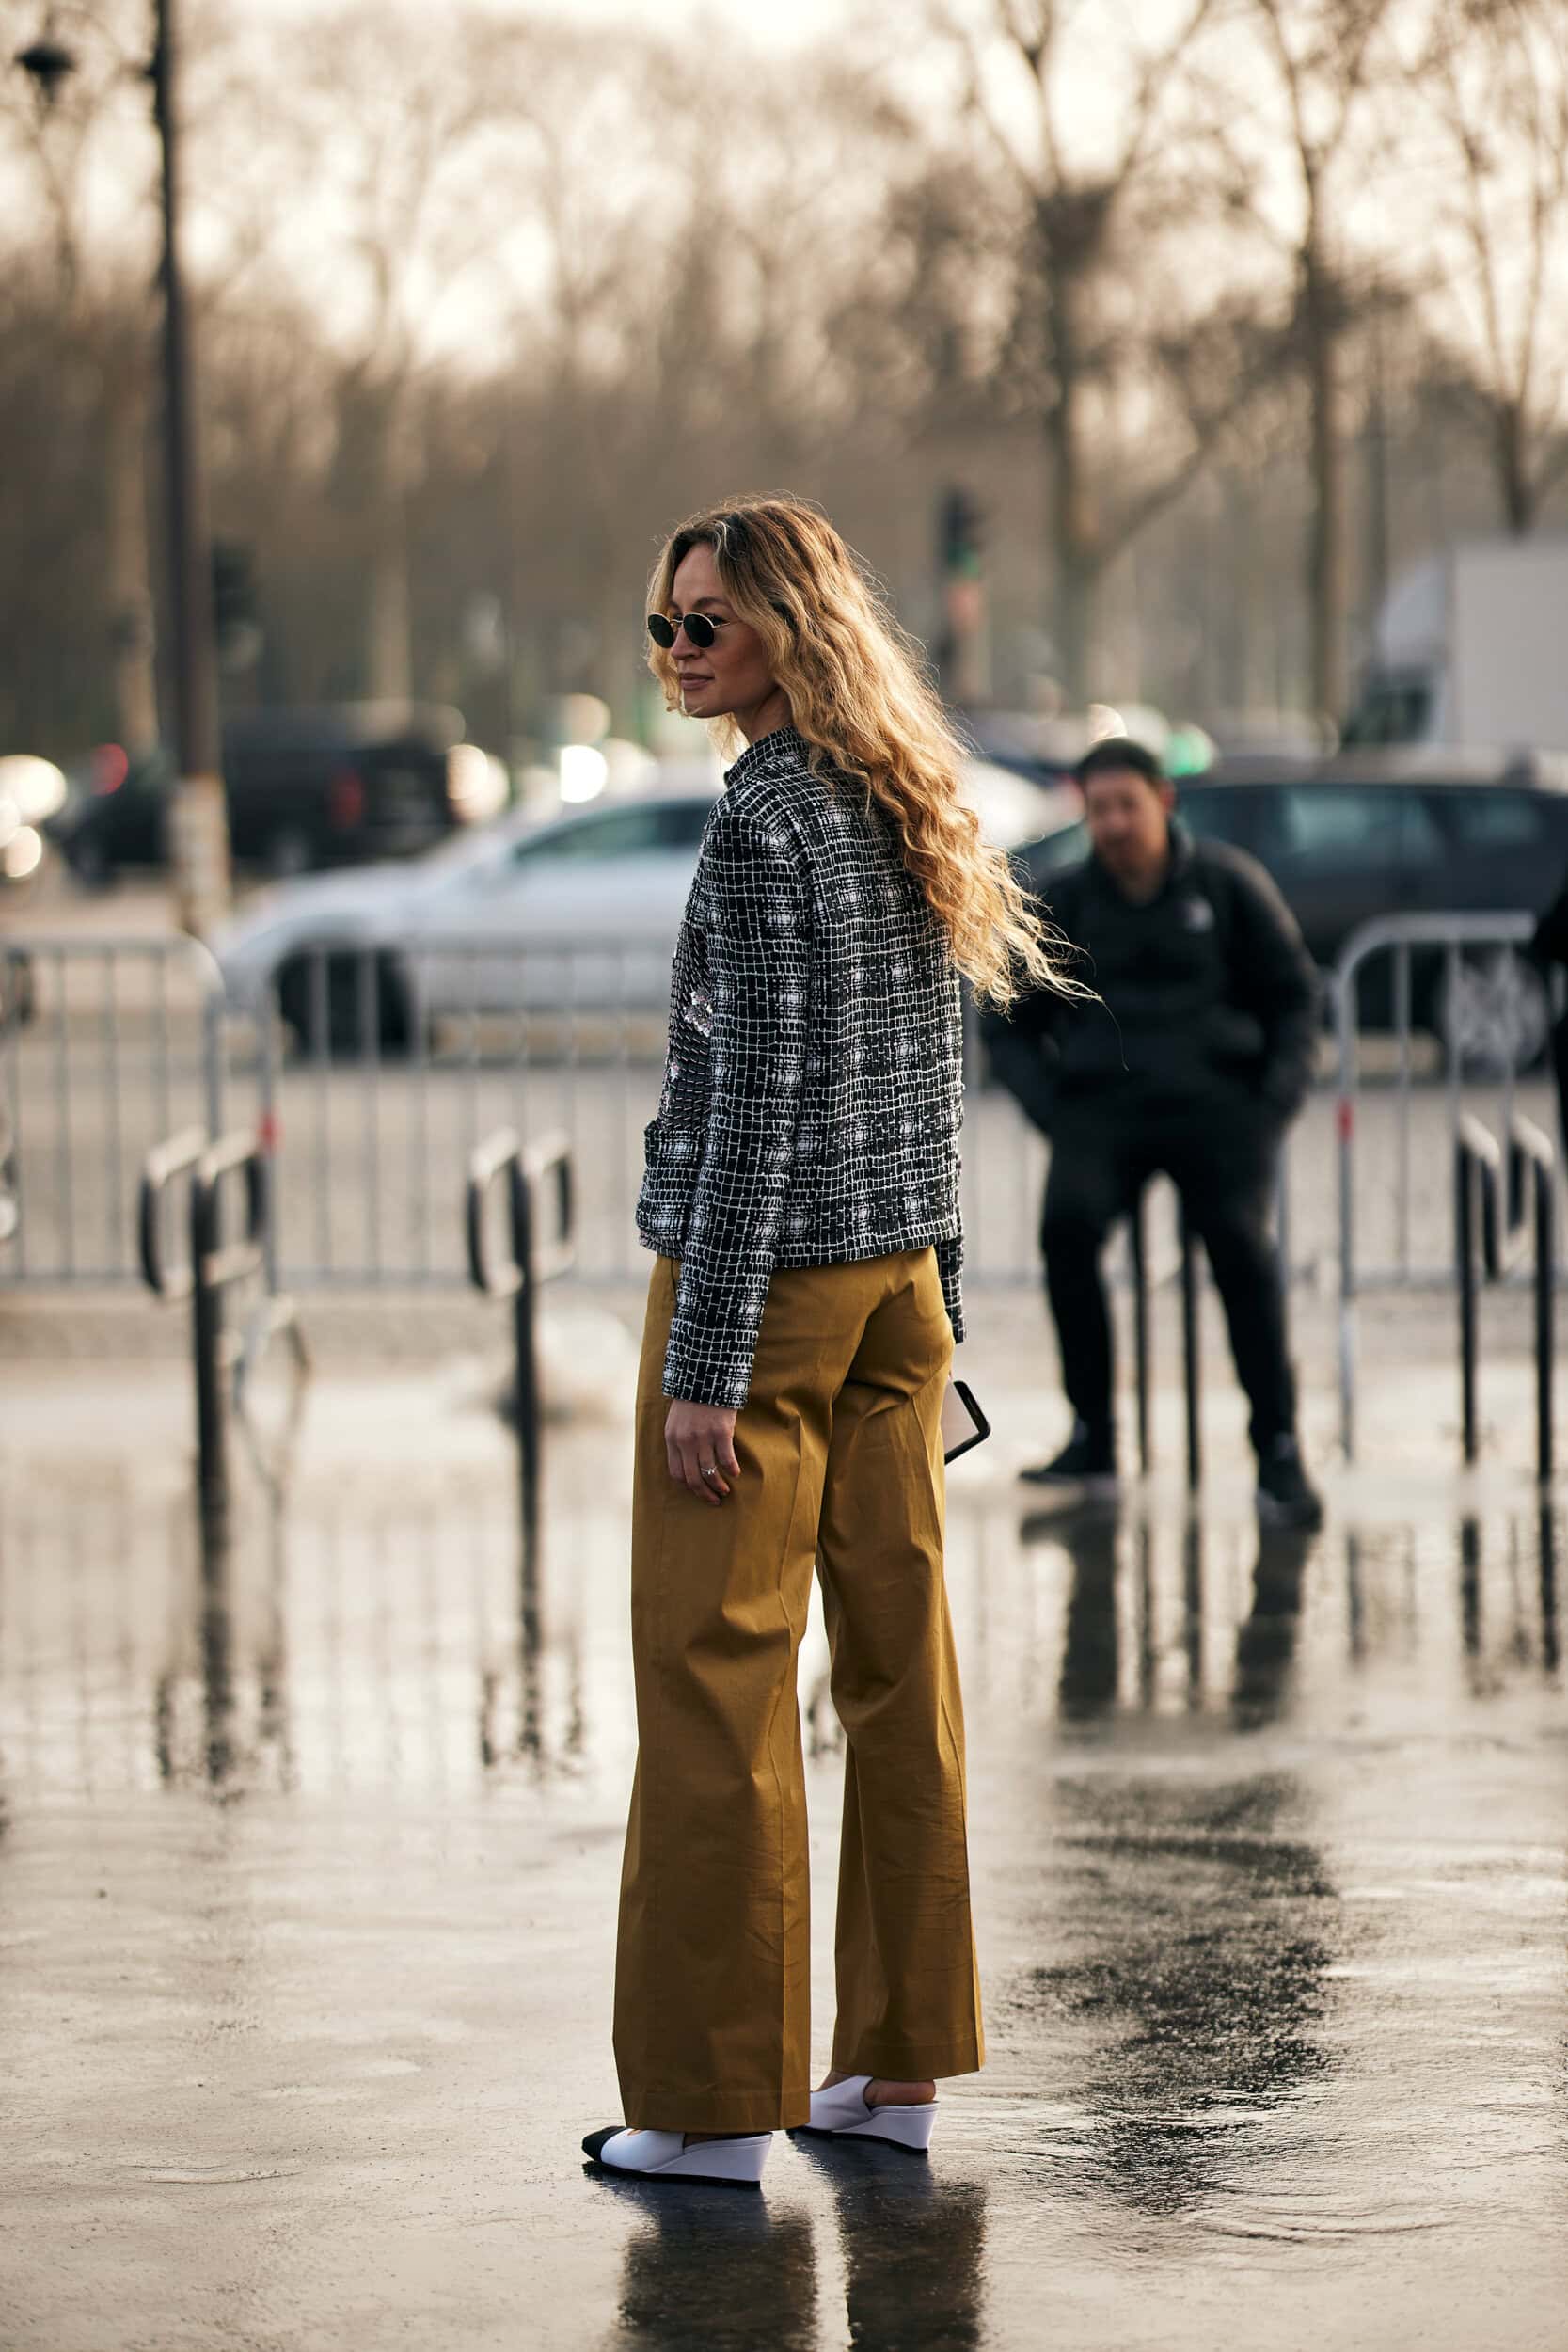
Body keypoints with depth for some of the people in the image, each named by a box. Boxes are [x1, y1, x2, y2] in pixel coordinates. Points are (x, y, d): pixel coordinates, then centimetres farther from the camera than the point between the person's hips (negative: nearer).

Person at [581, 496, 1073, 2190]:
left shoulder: (760, 832, -15)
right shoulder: (909, 817, 10)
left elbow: (755, 1103, -19)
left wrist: (703, 1366, -17)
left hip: (764, 1279, -8)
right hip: (898, 1281, 8)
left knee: (714, 1674, -3)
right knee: (898, 1658, 9)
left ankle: (713, 2100, 0)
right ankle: (896, 2065, 15)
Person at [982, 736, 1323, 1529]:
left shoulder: (1228, 883, 7)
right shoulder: (1067, 901, 10)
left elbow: (1294, 995, 14)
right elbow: (1007, 1022, 16)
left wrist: (1278, 1098, -1)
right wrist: (1050, 1107, 0)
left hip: (1216, 1097, -1)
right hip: (1103, 1104, 1)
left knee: (1239, 1238, -28)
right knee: (1068, 1223, -29)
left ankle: (1278, 1450, -21)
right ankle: (1092, 1439, -21)